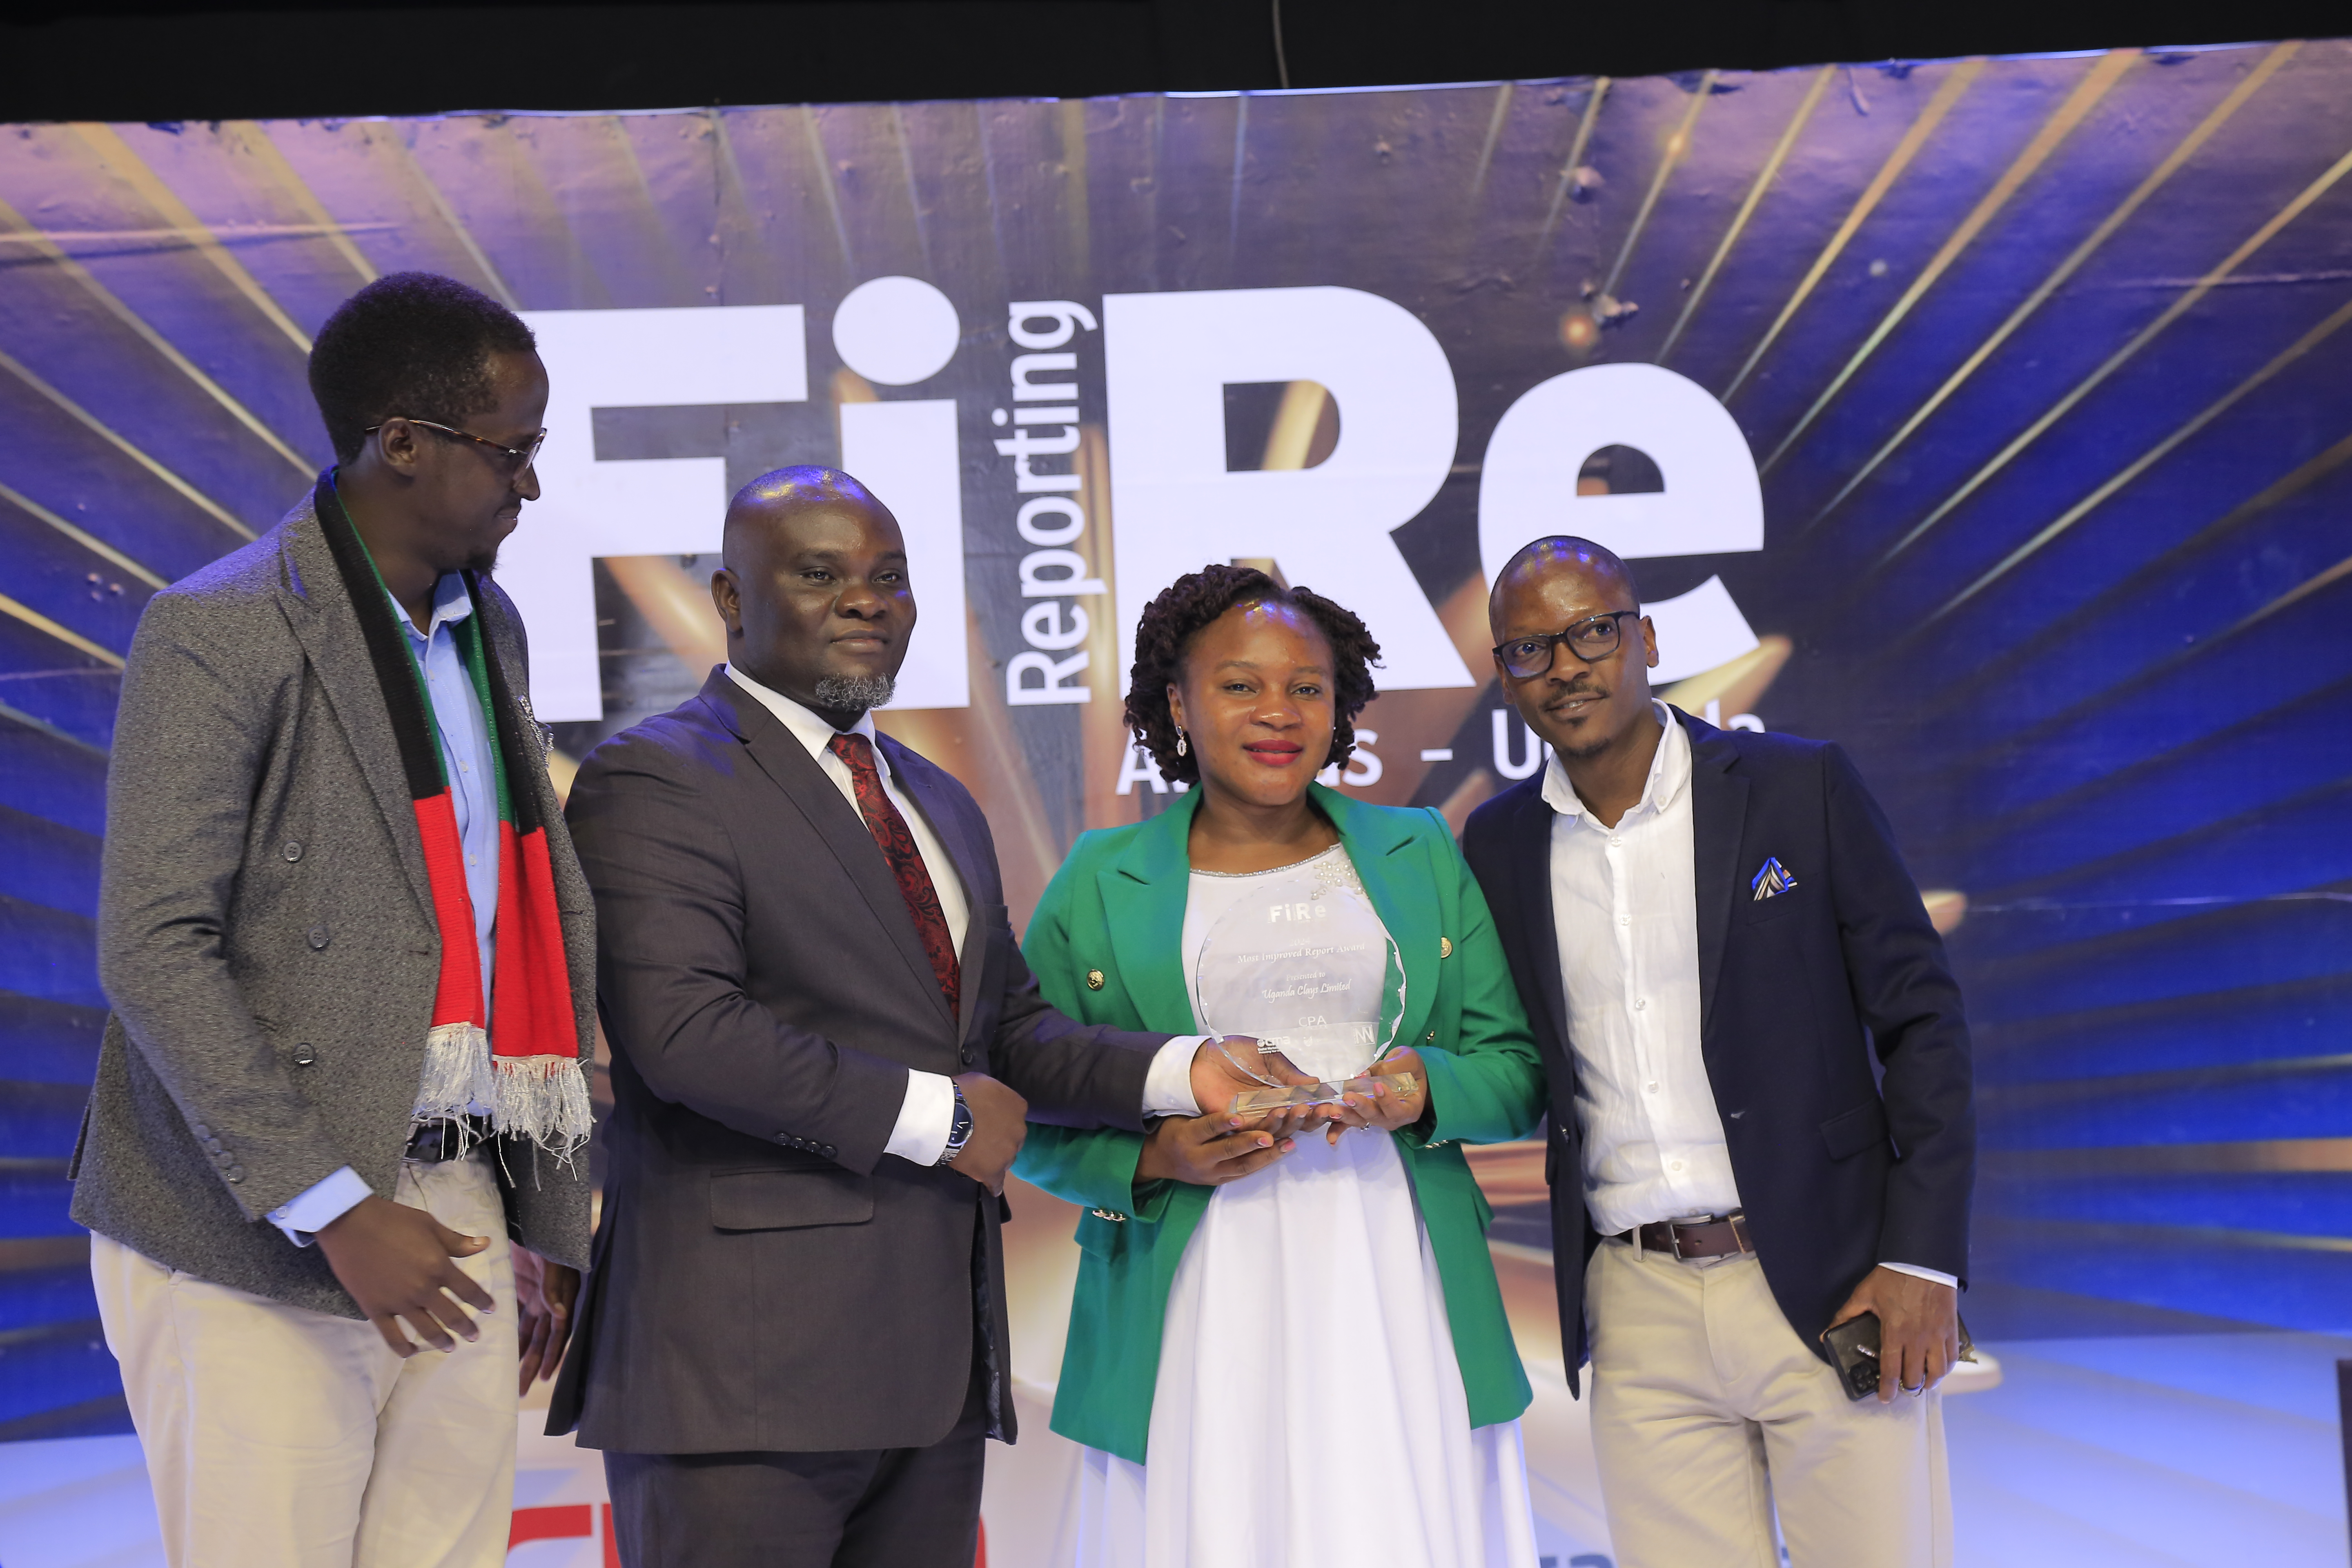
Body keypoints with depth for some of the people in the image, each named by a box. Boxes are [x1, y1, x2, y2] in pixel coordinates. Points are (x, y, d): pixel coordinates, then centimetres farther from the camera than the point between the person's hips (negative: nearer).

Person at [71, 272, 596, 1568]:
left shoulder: (489, 627, 14)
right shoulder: (219, 634, -9)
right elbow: (154, 951, -15)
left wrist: (547, 1214, 14)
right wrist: (332, 1210, -18)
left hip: (457, 1214, 6)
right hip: (257, 1236, -6)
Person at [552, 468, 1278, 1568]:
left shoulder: (942, 807, 22)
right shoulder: (654, 779, -6)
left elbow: (1007, 1029, 19)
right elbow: (685, 1032, -19)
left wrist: (1179, 1071, 1)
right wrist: (937, 1116, -13)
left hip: (938, 1356, 8)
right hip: (751, 1357, -8)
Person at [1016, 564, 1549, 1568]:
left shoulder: (1420, 856, 12)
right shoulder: (1099, 883, 7)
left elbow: (1520, 1074, 10)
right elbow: (1031, 1118, 6)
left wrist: (1426, 1090, -10)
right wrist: (1156, 1156, -12)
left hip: (1394, 1308, 1)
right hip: (1196, 1328, -1)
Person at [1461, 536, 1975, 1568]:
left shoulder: (1801, 788, -2)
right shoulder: (1498, 845, 7)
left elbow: (1920, 1019, -1)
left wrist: (1922, 1261, -7)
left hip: (1827, 1290, -2)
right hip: (1639, 1317, 3)